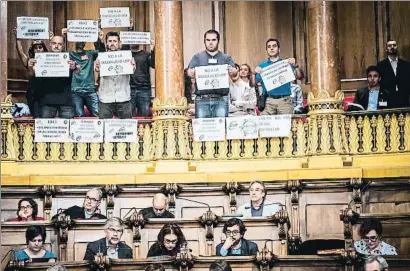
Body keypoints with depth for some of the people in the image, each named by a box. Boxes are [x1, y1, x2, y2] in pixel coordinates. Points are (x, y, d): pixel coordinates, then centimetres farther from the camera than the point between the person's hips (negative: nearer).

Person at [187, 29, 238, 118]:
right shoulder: (198, 57, 13)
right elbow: (189, 71, 1)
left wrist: (232, 72, -26)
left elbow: (234, 72, 0)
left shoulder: (226, 58, 13)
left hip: (221, 99, 0)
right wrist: (191, 73, -25)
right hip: (202, 99, 0)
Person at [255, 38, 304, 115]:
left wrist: (295, 66, -17)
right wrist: (254, 73, -12)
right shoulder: (262, 66, 14)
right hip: (268, 101, 1)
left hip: (284, 100, 0)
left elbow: (300, 77, 1)